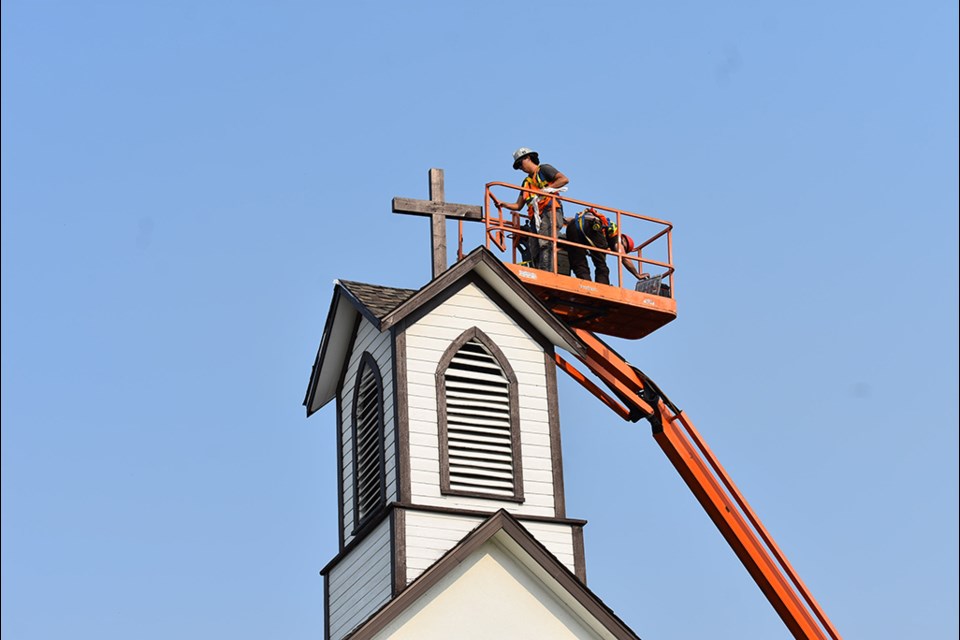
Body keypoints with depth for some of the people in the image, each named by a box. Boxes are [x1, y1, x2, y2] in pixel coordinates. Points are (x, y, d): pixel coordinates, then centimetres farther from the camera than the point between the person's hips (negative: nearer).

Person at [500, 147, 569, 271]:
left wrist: (547, 189, -9)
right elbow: (518, 206, 27)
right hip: (536, 218, 8)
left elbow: (564, 179, -5)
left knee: (546, 244, -24)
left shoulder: (544, 169, 10)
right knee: (534, 252, -4)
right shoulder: (527, 182, 31)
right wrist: (503, 204, 11)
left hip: (550, 213, -8)